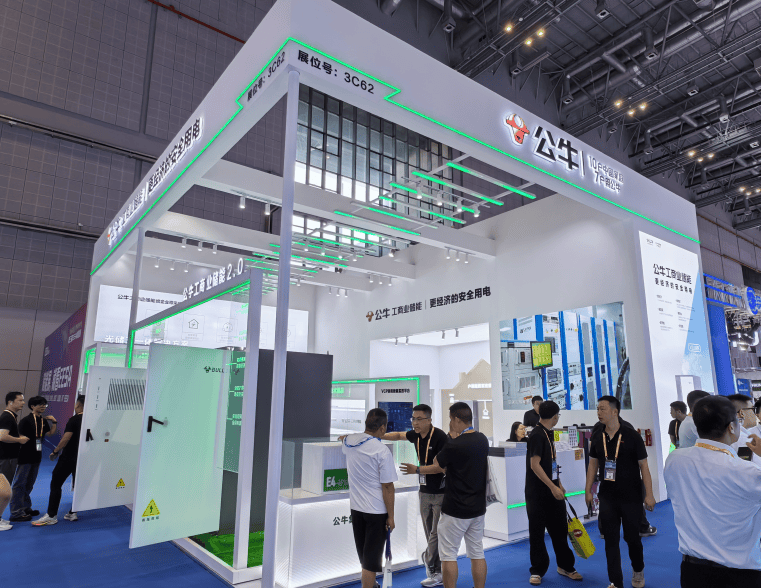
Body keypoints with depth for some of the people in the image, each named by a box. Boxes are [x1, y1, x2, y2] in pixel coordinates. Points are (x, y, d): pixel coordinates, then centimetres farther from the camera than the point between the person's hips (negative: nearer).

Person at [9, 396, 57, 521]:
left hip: (36, 456, 8)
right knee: (19, 484, -3)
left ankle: (26, 508, 27)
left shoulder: (44, 421, 10)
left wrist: (54, 422, 2)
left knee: (29, 484, 16)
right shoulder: (26, 420, -12)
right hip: (24, 456, -8)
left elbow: (51, 433, 14)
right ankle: (16, 513, 1)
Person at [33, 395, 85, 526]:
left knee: (55, 484, 1)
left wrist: (55, 452, -5)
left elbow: (66, 438, -17)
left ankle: (51, 516, 2)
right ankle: (73, 513, 18)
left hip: (69, 457, -7)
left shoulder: (74, 420, -14)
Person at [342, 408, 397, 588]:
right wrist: (391, 516, -8)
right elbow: (387, 487, -16)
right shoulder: (382, 451, -20)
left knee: (364, 553, 23)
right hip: (377, 510, -6)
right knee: (372, 556, 6)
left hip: (356, 507, 6)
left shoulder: (349, 441, -2)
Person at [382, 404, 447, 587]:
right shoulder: (416, 435, 1)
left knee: (437, 533, -4)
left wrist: (417, 470, -26)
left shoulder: (440, 437, -19)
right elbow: (399, 435, 20)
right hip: (424, 491, 7)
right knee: (430, 534, 12)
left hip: (440, 493, -7)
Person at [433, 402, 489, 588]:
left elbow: (437, 465, -4)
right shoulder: (483, 440, 1)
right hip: (478, 508, 7)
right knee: (477, 553, 16)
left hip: (455, 511, -7)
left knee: (448, 555, 6)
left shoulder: (454, 446, -21)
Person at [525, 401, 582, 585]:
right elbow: (534, 465, -23)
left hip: (552, 490, 9)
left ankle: (565, 566, 32)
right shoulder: (537, 435, -19)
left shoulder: (549, 433, 10)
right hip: (537, 493, -8)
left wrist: (559, 484, 20)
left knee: (560, 529, 16)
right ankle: (537, 571, 18)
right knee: (537, 532, 4)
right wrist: (553, 487, -22)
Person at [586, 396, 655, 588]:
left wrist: (649, 494, -11)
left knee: (631, 537, 11)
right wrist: (588, 490, 6)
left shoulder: (632, 436, -9)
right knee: (611, 540, 3)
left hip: (631, 497, -3)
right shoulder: (597, 439, 2)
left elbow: (643, 466, -8)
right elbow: (593, 465, 10)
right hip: (607, 498, 3)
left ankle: (638, 571, 39)